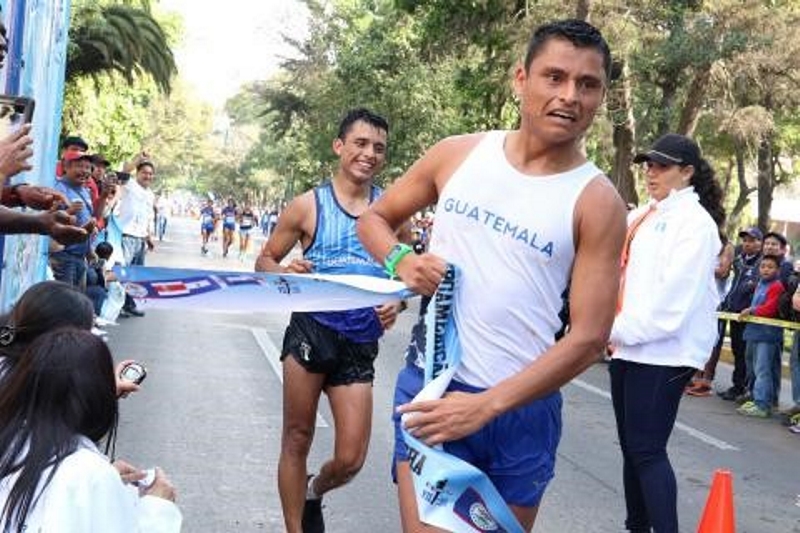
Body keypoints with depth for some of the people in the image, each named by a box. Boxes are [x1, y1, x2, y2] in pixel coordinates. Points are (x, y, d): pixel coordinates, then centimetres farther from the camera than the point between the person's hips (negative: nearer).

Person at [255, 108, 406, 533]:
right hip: (312, 329, -2)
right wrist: (285, 273, -17)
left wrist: (396, 303, -6)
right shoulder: (309, 205, 0)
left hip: (361, 343, 2)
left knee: (350, 460, 3)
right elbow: (264, 260, 6)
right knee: (297, 439, 7)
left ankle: (313, 493, 37)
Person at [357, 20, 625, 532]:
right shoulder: (458, 154, 1)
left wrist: (486, 405, -18)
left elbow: (588, 338, -11)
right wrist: (401, 259, -9)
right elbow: (375, 218, 14)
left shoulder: (598, 203, -7)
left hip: (523, 408, 0)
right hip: (430, 386, 1)